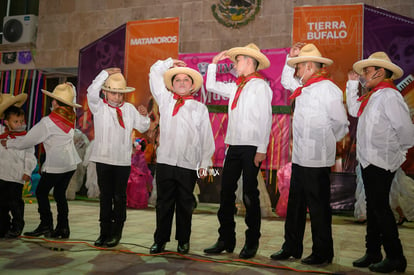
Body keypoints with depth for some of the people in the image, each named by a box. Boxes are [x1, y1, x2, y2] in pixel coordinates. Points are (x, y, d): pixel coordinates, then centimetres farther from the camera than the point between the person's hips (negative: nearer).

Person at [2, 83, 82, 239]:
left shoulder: (48, 122, -14)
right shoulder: (71, 116, 1)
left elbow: (27, 141, -6)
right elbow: (72, 100, 26)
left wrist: (8, 143, 8)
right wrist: (70, 88, 15)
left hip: (55, 164, -7)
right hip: (71, 163, 7)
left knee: (41, 192, 8)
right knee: (60, 193, 12)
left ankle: (46, 225, 6)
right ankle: (63, 227, 12)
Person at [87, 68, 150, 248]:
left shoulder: (129, 109, 10)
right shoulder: (99, 107, 2)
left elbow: (142, 127, 18)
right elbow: (91, 93, -18)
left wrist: (143, 115, -2)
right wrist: (105, 73, -15)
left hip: (123, 160, 1)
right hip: (103, 159, -1)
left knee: (119, 197, 6)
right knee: (105, 196, 7)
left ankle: (116, 233, 16)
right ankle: (104, 232, 16)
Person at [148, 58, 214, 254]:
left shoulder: (200, 108, 9)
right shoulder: (165, 100, 12)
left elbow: (207, 138, 7)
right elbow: (155, 73, 22)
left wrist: (204, 163, 3)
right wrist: (171, 63, 23)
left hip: (188, 165, -1)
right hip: (165, 161, 1)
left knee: (185, 205, 8)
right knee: (164, 203, 7)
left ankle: (183, 241, 21)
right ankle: (160, 240, 19)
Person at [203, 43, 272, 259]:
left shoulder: (260, 85, -6)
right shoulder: (236, 86, 16)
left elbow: (265, 119, -12)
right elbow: (211, 86, 28)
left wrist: (262, 149, -17)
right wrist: (214, 63, 22)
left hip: (251, 147, -7)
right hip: (233, 145, 7)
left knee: (249, 195, 1)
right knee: (226, 192, 8)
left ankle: (252, 243, 14)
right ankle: (226, 240, 19)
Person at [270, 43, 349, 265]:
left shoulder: (327, 88, -12)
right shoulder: (304, 88, 13)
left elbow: (341, 123, -12)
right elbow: (286, 81, 32)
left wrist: (325, 142, 2)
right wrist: (292, 57, 21)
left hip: (317, 160, -9)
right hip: (299, 157, 9)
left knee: (318, 207, 2)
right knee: (295, 205, 15)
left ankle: (323, 253, 17)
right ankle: (292, 248, 28)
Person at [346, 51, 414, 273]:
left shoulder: (389, 96, -17)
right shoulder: (373, 96, 12)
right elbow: (354, 110, 23)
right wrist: (352, 84, 21)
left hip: (381, 162, -9)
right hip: (368, 160, 9)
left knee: (380, 208, -3)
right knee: (372, 207, 15)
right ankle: (373, 253, 26)